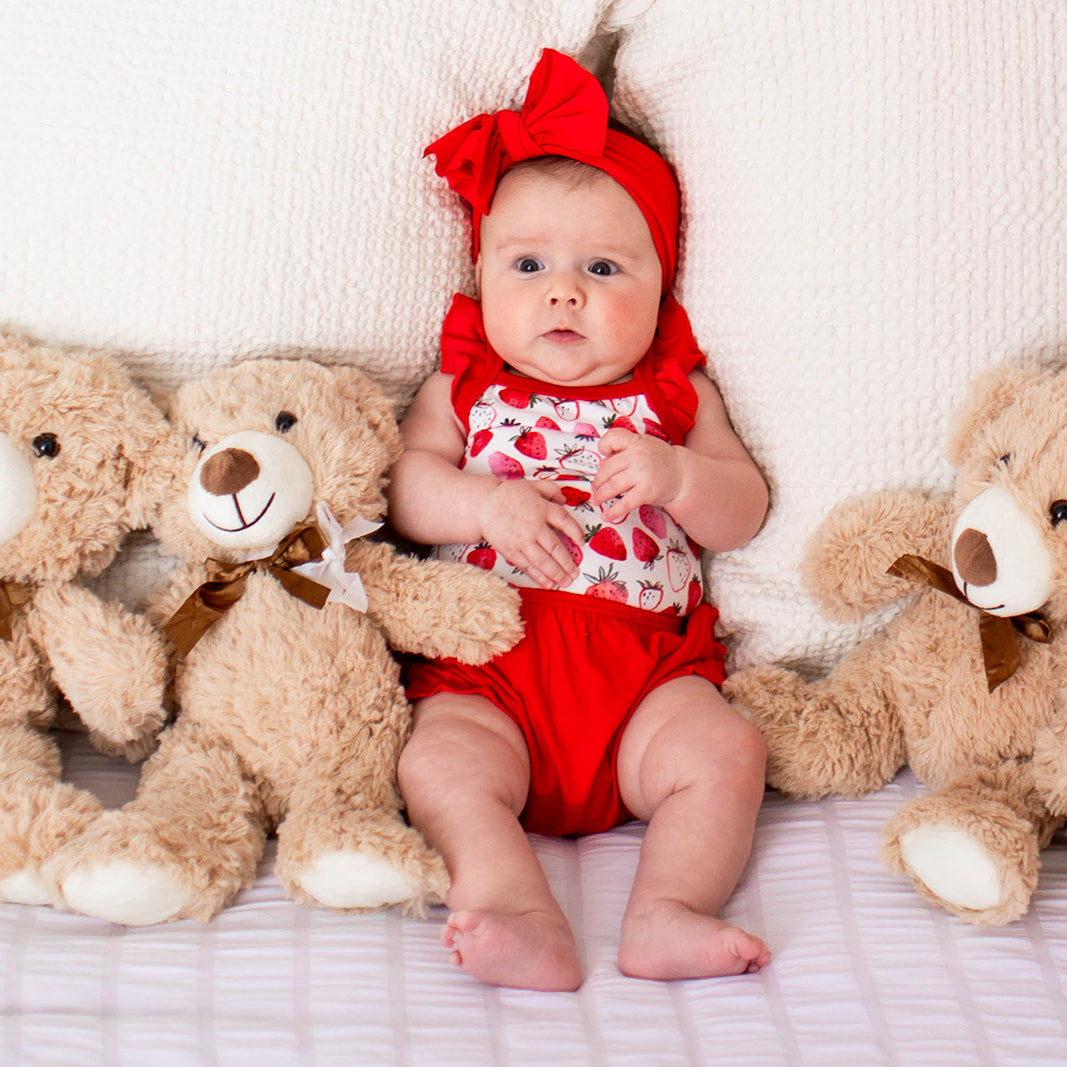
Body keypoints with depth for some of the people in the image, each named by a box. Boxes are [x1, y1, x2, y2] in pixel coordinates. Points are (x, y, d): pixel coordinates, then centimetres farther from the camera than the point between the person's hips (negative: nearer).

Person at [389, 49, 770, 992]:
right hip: (488, 665, -1)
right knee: (441, 763, -28)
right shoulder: (465, 387, 16)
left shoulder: (675, 394, 15)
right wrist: (489, 504, -14)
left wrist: (675, 473, -12)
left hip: (646, 662, 1)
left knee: (724, 750, -23)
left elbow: (744, 513, 9)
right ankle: (519, 916, -40)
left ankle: (668, 911, -29)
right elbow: (408, 486, 5)